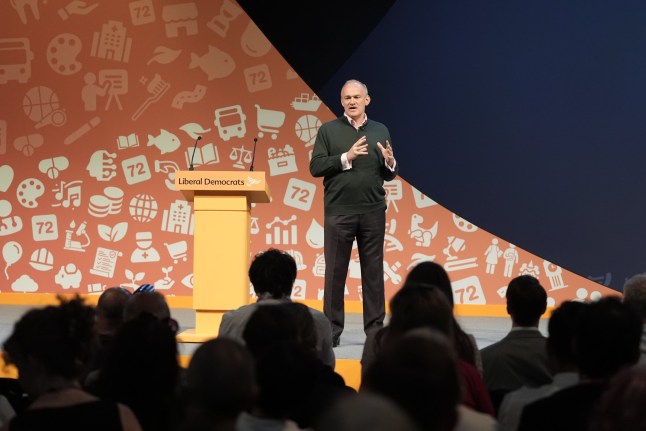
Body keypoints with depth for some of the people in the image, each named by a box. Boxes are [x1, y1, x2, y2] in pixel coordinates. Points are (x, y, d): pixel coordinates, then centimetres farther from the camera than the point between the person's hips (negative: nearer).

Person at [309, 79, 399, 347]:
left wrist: (390, 163, -10)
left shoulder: (380, 131, 11)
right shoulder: (328, 130, 4)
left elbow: (390, 175, 12)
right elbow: (315, 167, -4)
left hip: (373, 212, 2)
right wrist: (346, 158, -14)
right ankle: (332, 330, 6)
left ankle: (375, 329, 9)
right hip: (338, 211, -2)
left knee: (373, 271, 4)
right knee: (335, 271, 1)